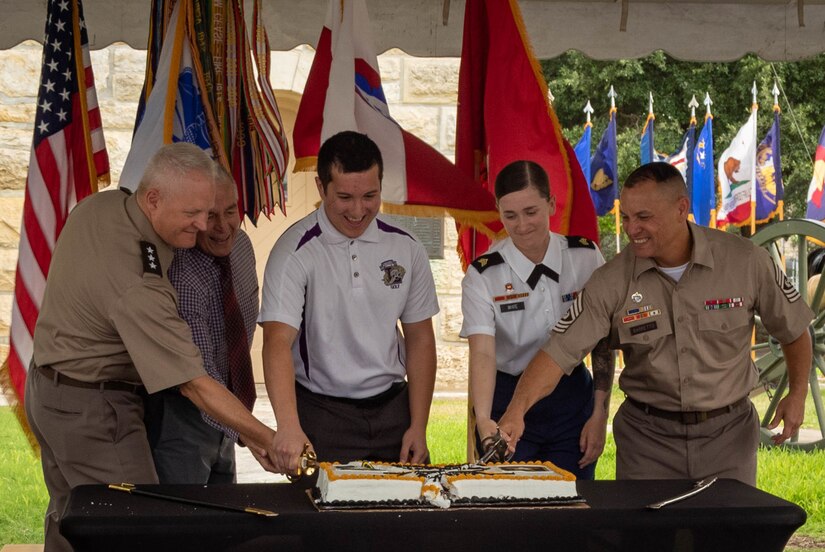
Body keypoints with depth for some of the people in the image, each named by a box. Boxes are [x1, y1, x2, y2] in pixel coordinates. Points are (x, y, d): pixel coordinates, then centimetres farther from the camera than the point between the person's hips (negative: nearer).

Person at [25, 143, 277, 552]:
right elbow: (195, 385, -32)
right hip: (92, 410, -10)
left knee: (68, 519, 20)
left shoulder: (97, 206, -6)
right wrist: (265, 439, -29)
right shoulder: (140, 287, -33)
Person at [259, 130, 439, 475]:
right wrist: (288, 426, -37)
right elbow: (278, 342, -22)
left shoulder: (406, 249, 2)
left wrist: (418, 427, 2)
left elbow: (420, 339, 8)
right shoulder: (295, 253, -11)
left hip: (392, 408, 4)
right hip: (322, 415, -4)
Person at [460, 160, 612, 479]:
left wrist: (600, 414, -1)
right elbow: (482, 353, -22)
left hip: (572, 400, 2)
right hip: (507, 402, -2)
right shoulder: (482, 275, -11)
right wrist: (483, 420, -38)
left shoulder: (586, 257, -4)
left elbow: (603, 342, 4)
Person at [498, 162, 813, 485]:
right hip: (647, 434, 0)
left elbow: (794, 328, 7)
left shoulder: (744, 261, -9)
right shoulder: (612, 281, -10)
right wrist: (517, 409, -29)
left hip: (727, 431, 0)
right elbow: (559, 351, -16)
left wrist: (798, 393, 1)